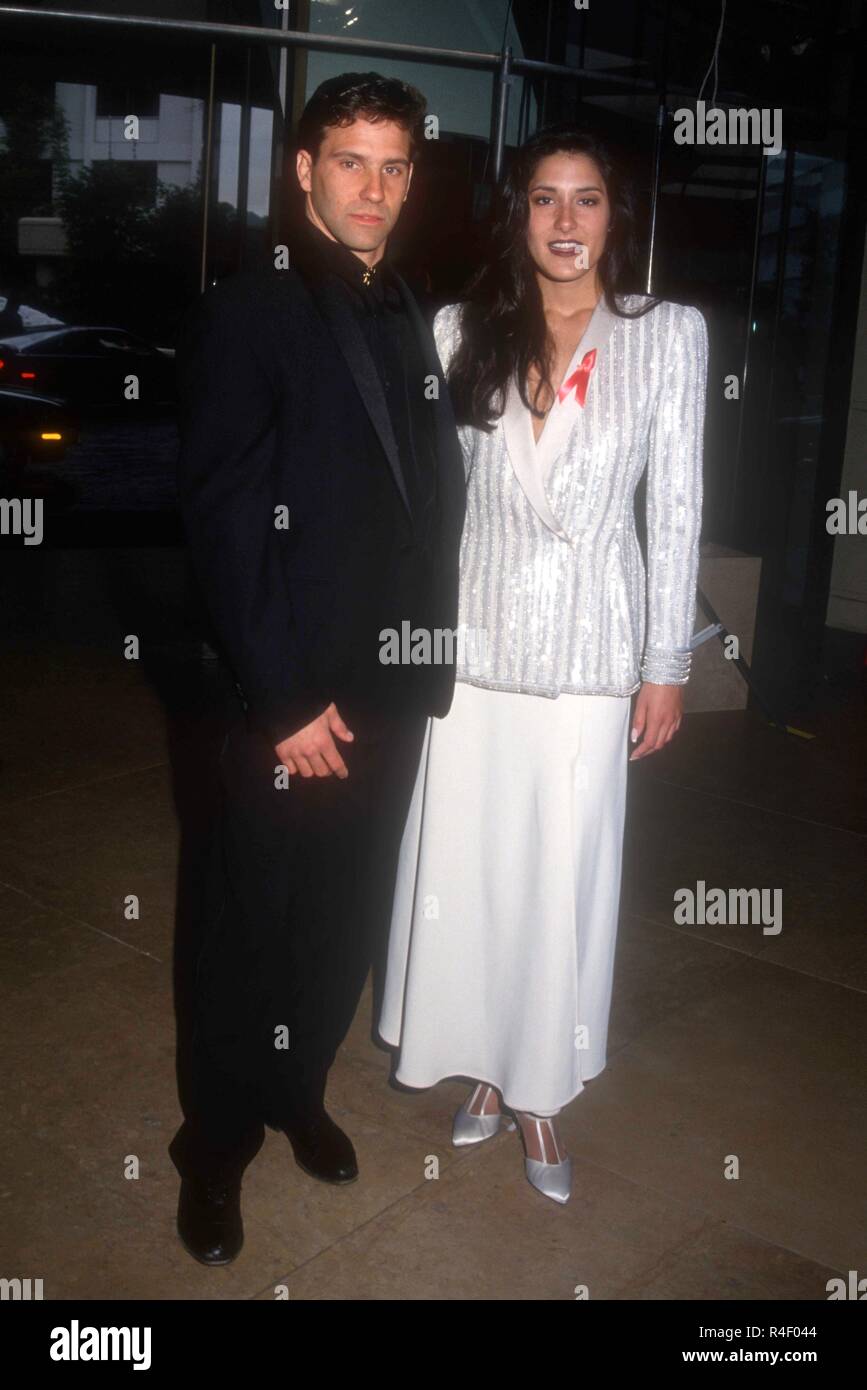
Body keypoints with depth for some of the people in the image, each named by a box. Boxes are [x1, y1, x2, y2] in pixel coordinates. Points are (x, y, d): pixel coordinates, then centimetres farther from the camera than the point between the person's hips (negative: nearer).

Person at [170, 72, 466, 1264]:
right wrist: (285, 700, -16)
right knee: (257, 930, 9)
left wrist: (432, 660, 6)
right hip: (295, 703, -5)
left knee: (349, 924, 16)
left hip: (395, 696, 6)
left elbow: (435, 504, 12)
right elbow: (222, 521, -13)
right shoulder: (245, 315, -8)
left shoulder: (411, 325, 11)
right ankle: (217, 1145, 30)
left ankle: (298, 1093, 39)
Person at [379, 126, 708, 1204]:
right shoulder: (462, 330, 2)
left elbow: (677, 507, -2)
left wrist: (667, 664, -3)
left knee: (565, 873, 6)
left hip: (590, 648, -1)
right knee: (463, 863, 9)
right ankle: (484, 1061, 31)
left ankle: (539, 1088, 25)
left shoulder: (669, 335, -2)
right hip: (473, 637, 2)